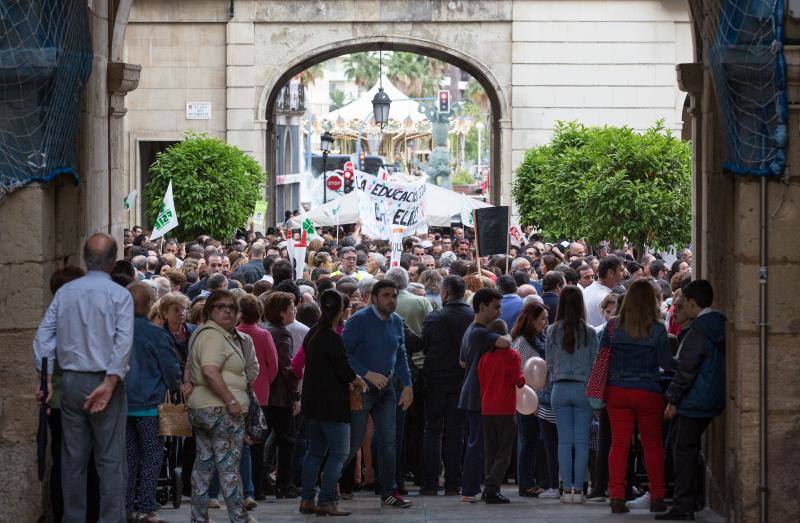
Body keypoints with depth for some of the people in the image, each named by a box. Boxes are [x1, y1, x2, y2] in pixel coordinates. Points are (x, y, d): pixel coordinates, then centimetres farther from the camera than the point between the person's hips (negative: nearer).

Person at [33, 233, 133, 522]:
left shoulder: (64, 292, 5)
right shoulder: (119, 295, -7)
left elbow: (43, 335, 3)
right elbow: (124, 341, -15)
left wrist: (45, 378, 4)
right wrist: (110, 384, -16)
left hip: (70, 381, 4)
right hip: (104, 379, -4)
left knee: (73, 458, 10)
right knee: (110, 459, -1)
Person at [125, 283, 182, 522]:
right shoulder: (155, 334, -14)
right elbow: (171, 369, -7)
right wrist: (174, 386, 13)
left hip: (121, 403, 4)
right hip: (148, 403, -4)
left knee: (129, 455, 12)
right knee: (152, 456, 3)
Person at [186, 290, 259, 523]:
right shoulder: (214, 336, -15)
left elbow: (191, 367, 26)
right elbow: (210, 371, -27)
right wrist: (232, 401, -23)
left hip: (199, 407, 10)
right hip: (221, 409, -10)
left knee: (203, 464, 12)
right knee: (229, 466, -6)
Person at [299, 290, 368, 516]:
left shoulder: (312, 334, 9)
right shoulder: (332, 338, -18)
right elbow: (343, 368, -17)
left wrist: (349, 381, 11)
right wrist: (357, 381, 3)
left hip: (313, 402, 9)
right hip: (332, 403, -9)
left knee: (315, 451, 15)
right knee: (339, 451, -4)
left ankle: (307, 500, 16)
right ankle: (326, 501, -7)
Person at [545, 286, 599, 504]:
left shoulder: (553, 331, -1)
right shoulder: (589, 332, -5)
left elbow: (549, 363, 5)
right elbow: (595, 363, -1)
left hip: (560, 389, 1)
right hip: (583, 388, -1)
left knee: (564, 441, 5)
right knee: (581, 441, 3)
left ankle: (567, 488, 3)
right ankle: (578, 489, 1)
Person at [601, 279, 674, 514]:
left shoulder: (613, 326, -4)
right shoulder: (657, 330, -9)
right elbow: (667, 363, -4)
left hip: (617, 391, 1)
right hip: (648, 392, -1)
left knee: (619, 444, 4)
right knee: (652, 445, 10)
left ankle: (617, 497, -2)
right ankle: (657, 498, 14)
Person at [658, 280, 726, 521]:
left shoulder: (697, 332, -18)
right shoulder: (721, 327, 9)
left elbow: (686, 370, -19)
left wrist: (673, 399, -12)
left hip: (692, 402, -9)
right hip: (712, 402, 9)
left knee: (684, 452, -3)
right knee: (691, 451, 17)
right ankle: (690, 501, 21)